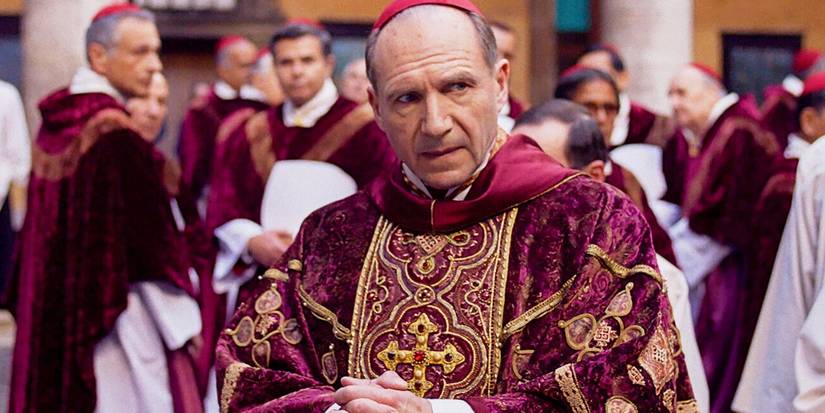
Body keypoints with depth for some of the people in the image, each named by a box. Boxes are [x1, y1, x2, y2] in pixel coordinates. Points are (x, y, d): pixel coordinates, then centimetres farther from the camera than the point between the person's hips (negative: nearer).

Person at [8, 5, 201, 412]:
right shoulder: (116, 135, -18)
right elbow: (149, 243, -17)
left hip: (53, 311, 9)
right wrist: (183, 323, -10)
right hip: (113, 314, -9)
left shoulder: (56, 124, 7)